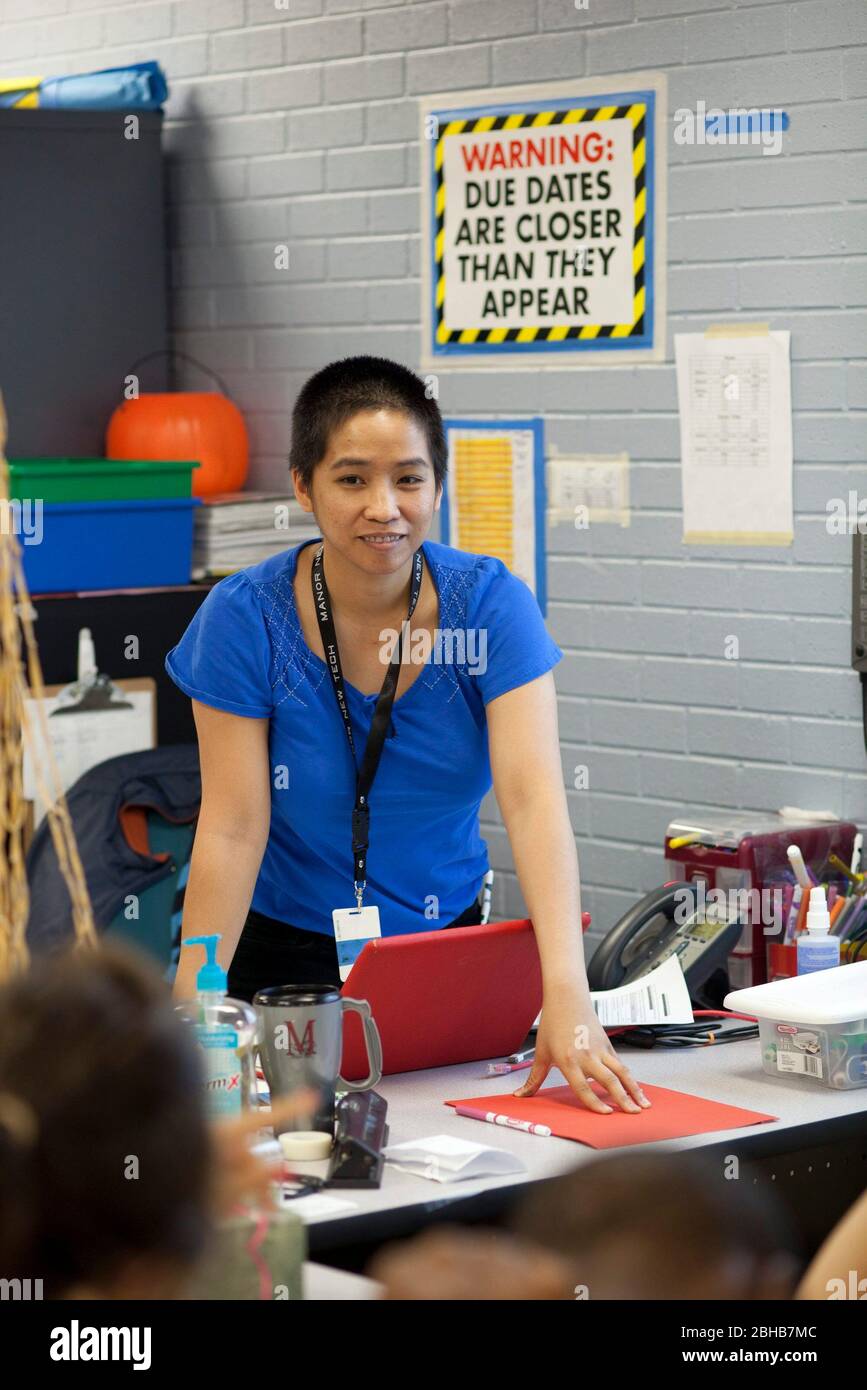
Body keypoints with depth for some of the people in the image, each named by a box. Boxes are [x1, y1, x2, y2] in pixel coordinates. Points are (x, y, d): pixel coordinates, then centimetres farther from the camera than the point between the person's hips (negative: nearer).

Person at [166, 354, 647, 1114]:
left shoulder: (489, 602, -11)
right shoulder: (247, 617, -12)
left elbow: (534, 798, -22)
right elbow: (233, 829, -14)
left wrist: (566, 995, -35)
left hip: (448, 943, 1)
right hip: (290, 957, -1)